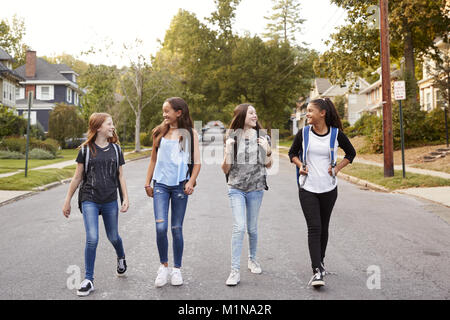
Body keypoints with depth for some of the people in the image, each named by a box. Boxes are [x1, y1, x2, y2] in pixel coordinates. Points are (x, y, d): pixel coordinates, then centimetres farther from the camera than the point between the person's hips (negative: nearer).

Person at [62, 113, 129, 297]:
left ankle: (121, 258, 45)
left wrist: (126, 198, 3)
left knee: (113, 237, 12)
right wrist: (67, 201, 7)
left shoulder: (115, 149, 7)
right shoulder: (86, 150, 0)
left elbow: (120, 176, 11)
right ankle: (88, 280, 3)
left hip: (110, 201, 2)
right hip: (89, 200, -2)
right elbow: (77, 178, 5)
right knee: (92, 239, -10)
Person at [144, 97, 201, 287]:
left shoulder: (190, 134, 3)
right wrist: (147, 182, 14)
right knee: (160, 227, -10)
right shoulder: (159, 133, 10)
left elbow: (197, 162, 3)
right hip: (161, 184, 1)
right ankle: (163, 266, 9)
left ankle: (176, 269, 18)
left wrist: (191, 182, -11)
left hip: (180, 185, -1)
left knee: (177, 229, 3)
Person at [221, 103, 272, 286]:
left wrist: (267, 150, -7)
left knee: (252, 228, 9)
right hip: (236, 188, -1)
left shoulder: (262, 137, 4)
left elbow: (268, 166, 11)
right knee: (239, 227, -12)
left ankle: (252, 259, 33)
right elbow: (225, 170, 2)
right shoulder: (232, 137, 1)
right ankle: (235, 270, -7)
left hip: (255, 188, 2)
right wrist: (228, 151, -15)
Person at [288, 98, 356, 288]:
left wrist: (337, 169, 0)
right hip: (307, 188, -1)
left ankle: (321, 260, 34)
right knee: (314, 228, -10)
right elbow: (292, 153, 13)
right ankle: (317, 271, -11)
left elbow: (351, 153, 12)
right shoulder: (303, 133, -2)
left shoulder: (336, 134, -3)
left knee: (323, 227, 12)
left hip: (329, 188, 1)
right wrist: (300, 166, -4)